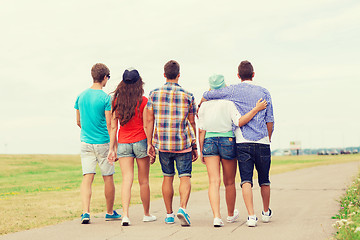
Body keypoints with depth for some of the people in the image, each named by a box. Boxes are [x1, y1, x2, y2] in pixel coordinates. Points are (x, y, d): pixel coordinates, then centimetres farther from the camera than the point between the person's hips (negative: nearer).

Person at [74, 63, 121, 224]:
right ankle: (110, 213, 21)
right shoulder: (105, 98, -11)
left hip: (86, 142, 4)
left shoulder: (81, 96, 6)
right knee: (108, 178, 9)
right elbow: (109, 124, -11)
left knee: (87, 178, 0)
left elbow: (78, 122, 13)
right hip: (103, 143, -4)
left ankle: (85, 212, -14)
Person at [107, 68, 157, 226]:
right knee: (144, 181, 10)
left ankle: (125, 215, -16)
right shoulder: (143, 101, -7)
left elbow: (113, 126, 3)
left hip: (123, 143, 2)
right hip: (140, 142, -2)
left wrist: (112, 148, 7)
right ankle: (146, 214, 24)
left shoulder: (117, 101, 2)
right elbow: (146, 126, -7)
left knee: (126, 179, -1)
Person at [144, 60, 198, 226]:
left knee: (168, 177, 14)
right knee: (185, 177, 1)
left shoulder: (154, 94, 1)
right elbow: (192, 123, 2)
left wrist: (150, 144, 8)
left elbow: (149, 120, 2)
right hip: (183, 144, -2)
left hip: (162, 144, 2)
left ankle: (169, 214, 21)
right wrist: (194, 147, 9)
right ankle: (183, 207, -22)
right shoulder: (187, 96, -2)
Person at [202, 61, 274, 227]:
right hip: (262, 141, 2)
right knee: (264, 180, 15)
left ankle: (251, 216, -15)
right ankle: (266, 213, 31)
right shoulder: (264, 93, 7)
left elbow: (206, 96, 4)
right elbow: (270, 121, 6)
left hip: (242, 142, -2)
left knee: (246, 180, -4)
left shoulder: (233, 91, 2)